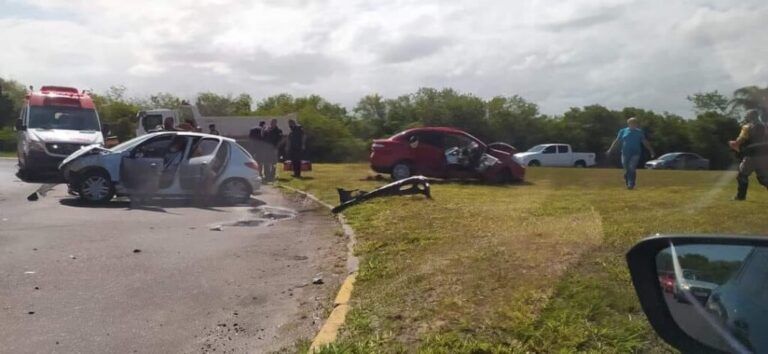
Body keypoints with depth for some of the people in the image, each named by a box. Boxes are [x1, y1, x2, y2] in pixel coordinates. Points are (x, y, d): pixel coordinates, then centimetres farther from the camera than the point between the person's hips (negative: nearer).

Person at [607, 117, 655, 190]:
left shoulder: (639, 132, 9)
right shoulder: (623, 131, 9)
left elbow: (645, 142, 11)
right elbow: (616, 140, 7)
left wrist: (651, 151, 7)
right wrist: (610, 149, -2)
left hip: (635, 153, -1)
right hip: (625, 153, 1)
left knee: (632, 169, -15)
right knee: (626, 170, 4)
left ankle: (631, 185, -15)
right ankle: (627, 184, 22)